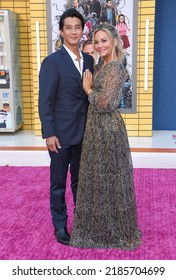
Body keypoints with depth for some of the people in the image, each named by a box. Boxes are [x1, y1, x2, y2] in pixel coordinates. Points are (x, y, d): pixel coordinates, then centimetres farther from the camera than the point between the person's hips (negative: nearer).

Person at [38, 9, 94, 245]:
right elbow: (45, 101, -13)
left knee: (80, 179, 18)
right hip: (61, 133, -5)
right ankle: (60, 225, 25)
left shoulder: (88, 60, 7)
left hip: (83, 132, 5)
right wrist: (49, 134, -16)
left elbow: (90, 93, 11)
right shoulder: (52, 62, -11)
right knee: (58, 182, 9)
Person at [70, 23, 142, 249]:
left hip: (107, 128, -10)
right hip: (96, 126, 10)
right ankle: (100, 224, 35)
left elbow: (104, 104, -23)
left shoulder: (115, 68, -17)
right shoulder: (101, 65, 11)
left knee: (108, 177, 3)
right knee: (98, 175, 18)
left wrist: (88, 89, -9)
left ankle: (115, 230, 21)